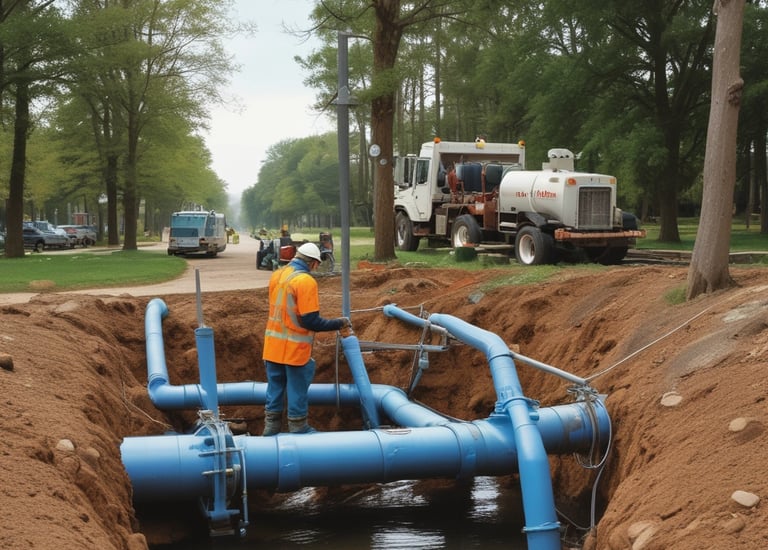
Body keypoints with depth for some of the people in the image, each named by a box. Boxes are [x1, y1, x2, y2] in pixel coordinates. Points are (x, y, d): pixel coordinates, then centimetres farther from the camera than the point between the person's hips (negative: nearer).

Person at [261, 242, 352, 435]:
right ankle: (298, 428, 19)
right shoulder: (306, 281, -20)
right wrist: (339, 323, -11)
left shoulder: (277, 275, 5)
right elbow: (311, 321, -21)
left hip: (273, 346, 7)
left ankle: (271, 426, 25)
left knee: (275, 386, 16)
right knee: (297, 388, 7)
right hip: (295, 348, -7)